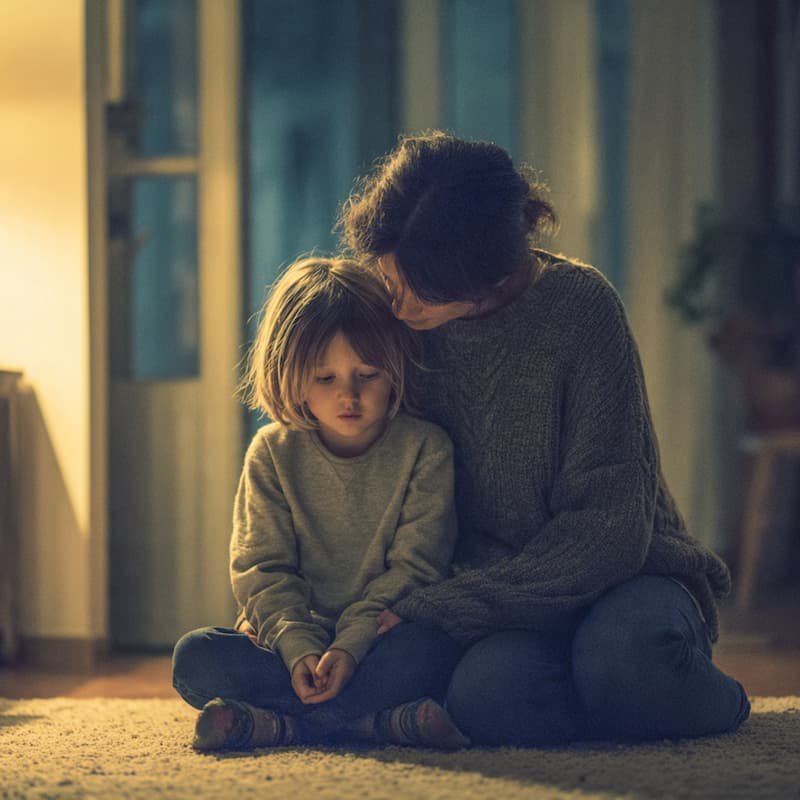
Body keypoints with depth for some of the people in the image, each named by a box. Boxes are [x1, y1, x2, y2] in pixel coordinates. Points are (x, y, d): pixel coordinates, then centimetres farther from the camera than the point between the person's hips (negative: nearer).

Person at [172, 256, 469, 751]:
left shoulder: (425, 449, -3)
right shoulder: (273, 454, 3)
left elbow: (415, 567, -8)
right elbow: (261, 568, -2)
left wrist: (352, 645, -22)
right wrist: (299, 649, -20)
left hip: (378, 639, -2)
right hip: (291, 641, 2)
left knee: (428, 651, -35)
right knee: (195, 658, -24)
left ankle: (277, 724, -31)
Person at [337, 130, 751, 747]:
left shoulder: (580, 307, -15)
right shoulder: (410, 324, 0)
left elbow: (606, 525, -17)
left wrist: (432, 610, -21)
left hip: (620, 579, -2)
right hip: (509, 605, 3)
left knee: (626, 657, -38)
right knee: (486, 695, -33)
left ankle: (720, 701, -2)